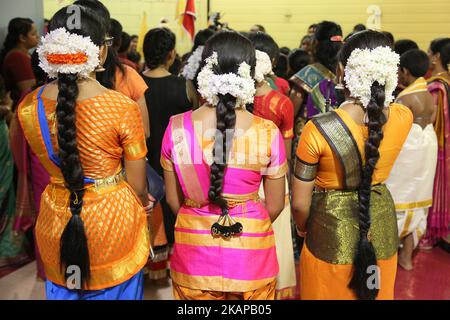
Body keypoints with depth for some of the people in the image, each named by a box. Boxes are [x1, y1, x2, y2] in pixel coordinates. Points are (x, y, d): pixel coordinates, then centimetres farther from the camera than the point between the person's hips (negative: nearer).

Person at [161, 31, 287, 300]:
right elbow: (275, 205, -5)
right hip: (251, 254, -1)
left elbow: (173, 199, -2)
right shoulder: (268, 133, -17)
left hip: (194, 252, 1)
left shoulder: (177, 128, -14)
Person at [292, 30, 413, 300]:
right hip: (383, 235, 4)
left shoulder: (318, 130, -26)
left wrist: (302, 229, 4)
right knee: (376, 294, 26)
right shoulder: (404, 118, -14)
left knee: (330, 292, 21)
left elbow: (300, 203, -15)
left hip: (332, 239, -3)